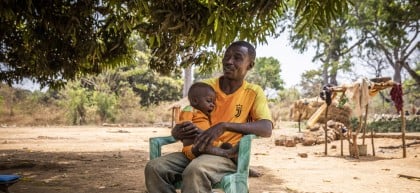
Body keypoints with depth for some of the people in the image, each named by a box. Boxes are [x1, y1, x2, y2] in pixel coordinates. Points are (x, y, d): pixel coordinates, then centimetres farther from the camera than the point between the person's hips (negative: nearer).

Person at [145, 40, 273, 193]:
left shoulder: (253, 92, 1)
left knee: (196, 170, -37)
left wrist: (224, 126, -27)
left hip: (228, 156, -4)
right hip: (195, 151, 4)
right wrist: (178, 132, -16)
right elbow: (186, 120, 11)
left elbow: (267, 129, -15)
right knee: (154, 168, -23)